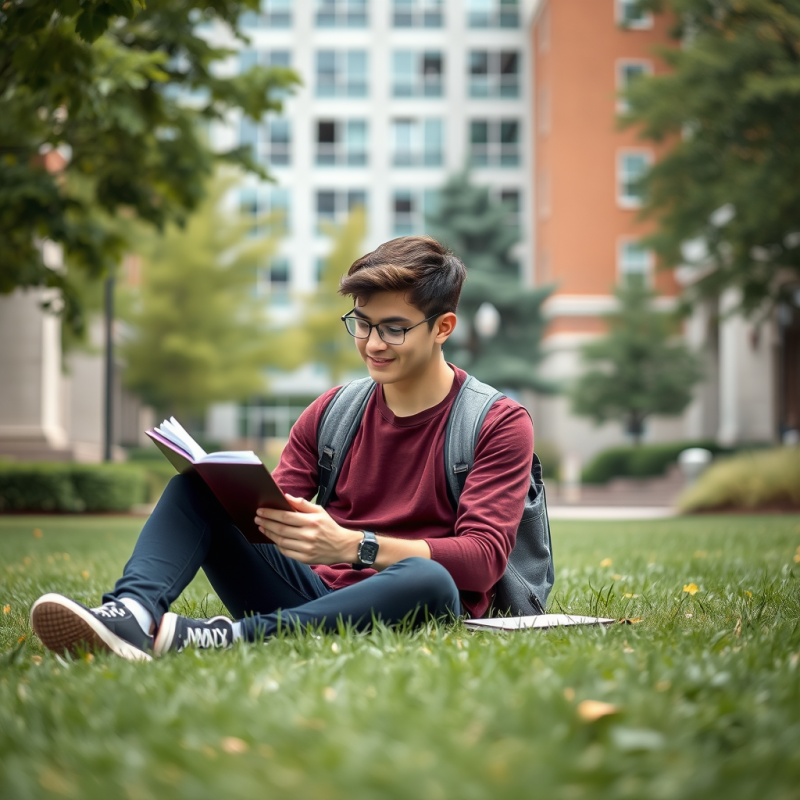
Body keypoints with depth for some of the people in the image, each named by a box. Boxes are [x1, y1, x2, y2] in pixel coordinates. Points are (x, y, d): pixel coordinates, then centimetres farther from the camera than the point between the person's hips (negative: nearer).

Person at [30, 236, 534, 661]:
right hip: (315, 591, 5)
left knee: (427, 580, -40)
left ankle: (220, 639, -46)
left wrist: (352, 545, -28)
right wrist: (259, 514, -17)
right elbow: (279, 507, 11)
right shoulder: (331, 413, 13)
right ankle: (132, 614, -37)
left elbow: (485, 556, -14)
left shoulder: (500, 423, -2)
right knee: (196, 485, -8)